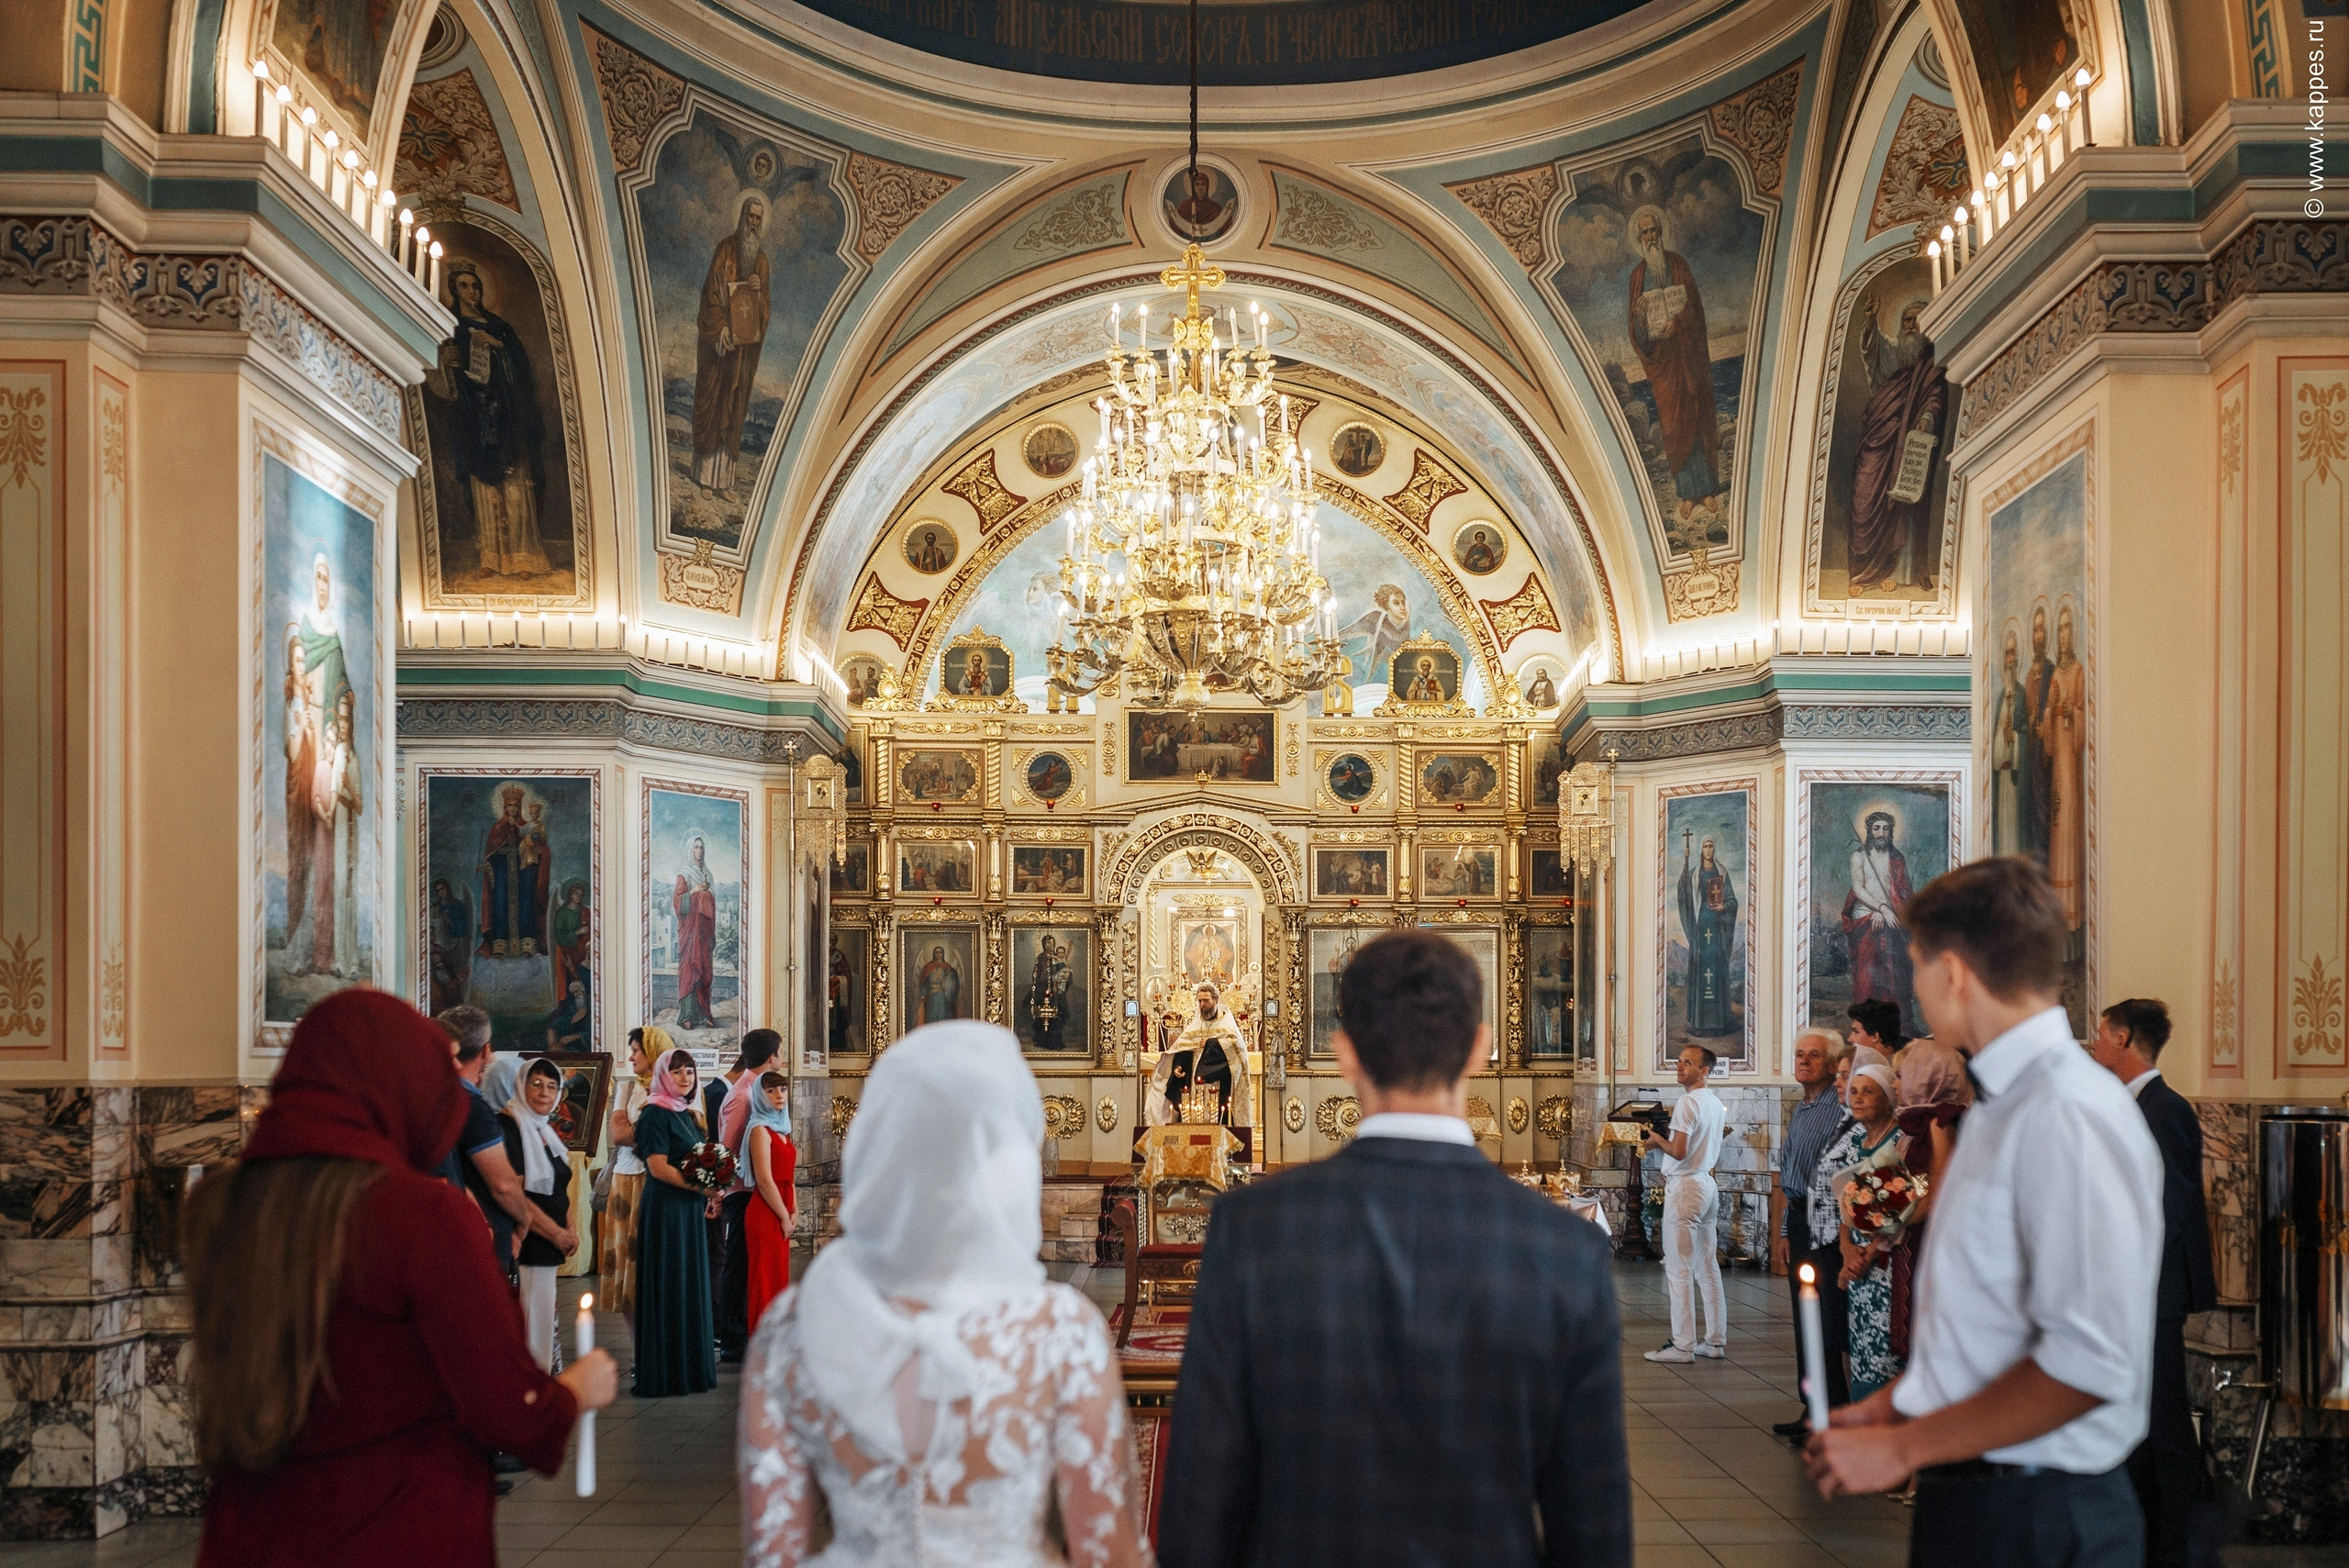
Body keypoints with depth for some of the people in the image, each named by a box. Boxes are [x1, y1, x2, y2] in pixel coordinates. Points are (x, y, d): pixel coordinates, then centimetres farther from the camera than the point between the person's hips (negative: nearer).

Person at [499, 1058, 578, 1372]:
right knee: (529, 1321, -8)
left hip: (550, 1246, 9)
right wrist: (557, 1233, -14)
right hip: (525, 1246, -9)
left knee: (542, 1319, 12)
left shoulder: (544, 1130, 16)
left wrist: (570, 1231, 8)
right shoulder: (508, 1126, -13)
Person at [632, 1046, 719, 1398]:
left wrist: (710, 1195, 8)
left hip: (691, 1211, 9)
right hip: (665, 1210, -9)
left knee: (692, 1287, 11)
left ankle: (690, 1367, 17)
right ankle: (663, 1373, 0)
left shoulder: (689, 1115, 16)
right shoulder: (655, 1114, -9)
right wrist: (702, 1187, -18)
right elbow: (658, 1167, -17)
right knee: (667, 1289, -5)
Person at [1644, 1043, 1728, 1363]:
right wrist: (1661, 1144, 16)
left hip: (1685, 1187, -9)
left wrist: (1657, 1141, -3)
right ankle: (1715, 1341, 16)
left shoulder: (1688, 1102, -16)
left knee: (1678, 1271, -5)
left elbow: (1679, 1152, -22)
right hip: (1708, 1184, 10)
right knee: (1708, 1268, 13)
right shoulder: (1716, 1104, 13)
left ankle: (1683, 1346, -5)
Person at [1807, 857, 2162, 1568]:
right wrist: (1888, 1408, 11)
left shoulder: (2069, 1116, -20)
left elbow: (2088, 1363, -24)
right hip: (1961, 1496, 8)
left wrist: (1901, 1447, -18)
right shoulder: (2001, 1104, 9)